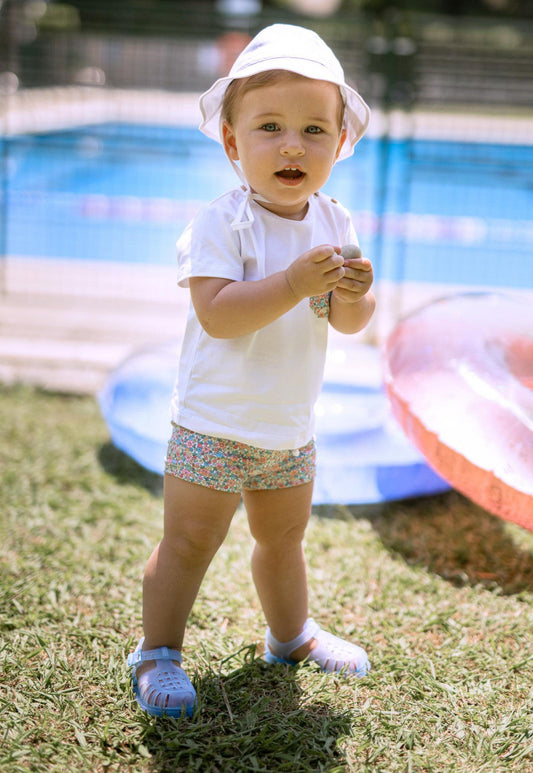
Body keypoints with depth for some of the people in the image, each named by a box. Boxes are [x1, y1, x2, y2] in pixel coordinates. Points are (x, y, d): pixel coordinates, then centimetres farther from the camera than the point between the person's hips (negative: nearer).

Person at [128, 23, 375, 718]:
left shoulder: (334, 223, 0)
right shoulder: (221, 224, -18)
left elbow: (349, 323, -1)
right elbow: (217, 315, -29)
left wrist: (353, 293, -24)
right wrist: (295, 282, -36)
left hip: (291, 428, 6)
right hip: (213, 425, -6)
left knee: (284, 538, 23)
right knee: (189, 541, 0)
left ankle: (291, 634, 44)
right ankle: (156, 654, 18)